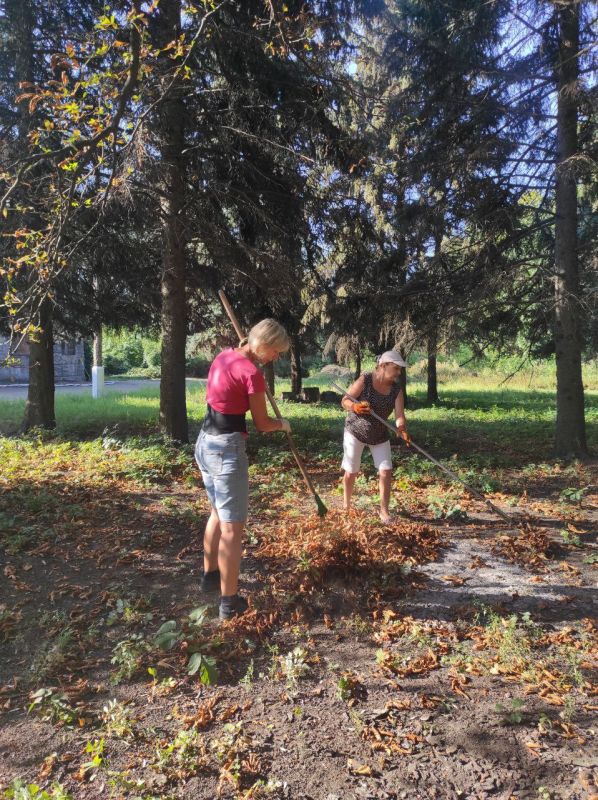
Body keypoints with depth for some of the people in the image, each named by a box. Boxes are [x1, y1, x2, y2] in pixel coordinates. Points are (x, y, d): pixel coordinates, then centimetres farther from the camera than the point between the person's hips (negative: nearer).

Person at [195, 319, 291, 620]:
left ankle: (210, 574, 42)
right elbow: (262, 424, -9)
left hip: (205, 442, 9)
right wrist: (283, 424, 13)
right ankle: (229, 602, 10)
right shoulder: (252, 373, -18)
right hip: (227, 448, -9)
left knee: (217, 514, 25)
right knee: (232, 527, 0)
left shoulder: (224, 356, 7)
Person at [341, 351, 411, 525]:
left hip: (380, 436, 3)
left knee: (386, 471, -5)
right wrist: (354, 407, -43)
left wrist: (402, 429, -42)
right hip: (355, 431, -3)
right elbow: (344, 401, -20)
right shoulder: (365, 380, -21)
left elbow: (400, 415, -21)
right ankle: (346, 506, 28)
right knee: (351, 472, 6)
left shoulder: (396, 390, -10)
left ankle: (384, 510, 9)